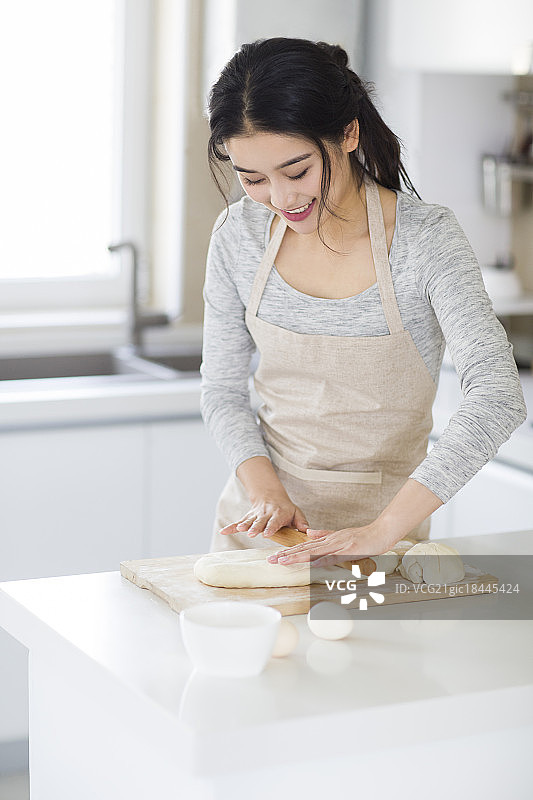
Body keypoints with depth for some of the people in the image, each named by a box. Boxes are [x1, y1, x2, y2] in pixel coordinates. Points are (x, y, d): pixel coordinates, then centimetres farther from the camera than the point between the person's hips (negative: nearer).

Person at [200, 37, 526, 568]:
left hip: (382, 519, -2)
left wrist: (384, 529, -34)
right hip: (260, 522, 3)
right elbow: (222, 390, 4)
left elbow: (496, 397, -26)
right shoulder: (240, 234, -5)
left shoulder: (424, 237, -16)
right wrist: (266, 490, -14)